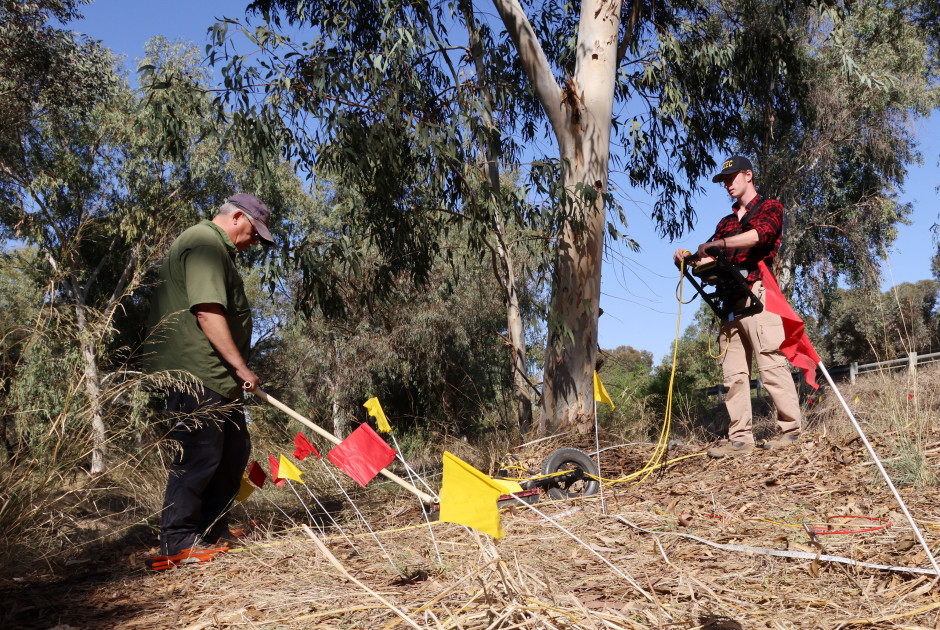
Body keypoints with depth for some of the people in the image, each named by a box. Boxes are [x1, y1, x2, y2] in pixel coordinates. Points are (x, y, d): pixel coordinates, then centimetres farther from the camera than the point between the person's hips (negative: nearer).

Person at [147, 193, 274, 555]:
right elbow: (207, 312, -23)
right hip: (195, 374, -11)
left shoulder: (217, 248, 24)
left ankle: (212, 530, 25)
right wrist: (239, 365, -20)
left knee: (235, 449, 14)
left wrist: (236, 369, 26)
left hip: (216, 376, 11)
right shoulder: (205, 243, -12)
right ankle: (178, 539, 6)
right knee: (199, 455, -6)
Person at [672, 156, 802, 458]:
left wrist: (713, 244, -17)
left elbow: (760, 234, -14)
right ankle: (740, 438, 2)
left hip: (757, 293, -6)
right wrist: (689, 258, -3)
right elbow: (710, 259, 19)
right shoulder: (726, 223, 28)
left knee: (771, 364, -11)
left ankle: (791, 430, -2)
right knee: (733, 372, 1)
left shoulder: (769, 207, 9)